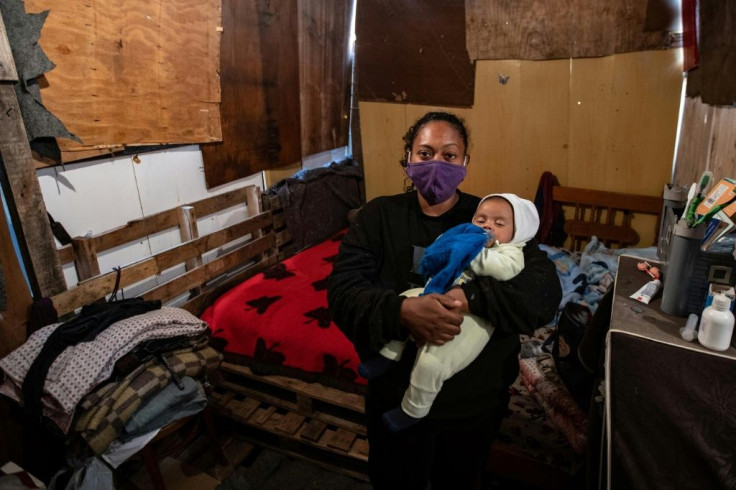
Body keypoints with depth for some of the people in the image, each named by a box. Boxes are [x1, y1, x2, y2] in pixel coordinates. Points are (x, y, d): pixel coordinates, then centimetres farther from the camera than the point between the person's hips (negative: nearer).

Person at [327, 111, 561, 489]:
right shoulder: (379, 216, -8)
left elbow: (546, 289, -18)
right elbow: (342, 289, -18)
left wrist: (473, 299, -35)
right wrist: (400, 311, -37)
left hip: (476, 402, 1)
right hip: (397, 399, 0)